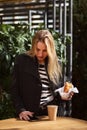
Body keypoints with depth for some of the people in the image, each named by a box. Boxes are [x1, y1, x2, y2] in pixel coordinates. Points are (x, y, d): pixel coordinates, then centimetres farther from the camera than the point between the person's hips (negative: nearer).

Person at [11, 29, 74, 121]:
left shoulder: (55, 64, 11)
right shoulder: (22, 60, 2)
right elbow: (15, 89, 2)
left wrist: (62, 96, 1)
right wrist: (20, 110, -10)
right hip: (30, 115, -2)